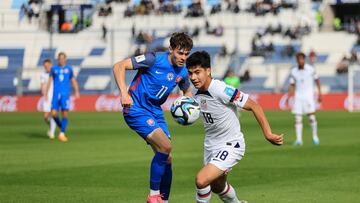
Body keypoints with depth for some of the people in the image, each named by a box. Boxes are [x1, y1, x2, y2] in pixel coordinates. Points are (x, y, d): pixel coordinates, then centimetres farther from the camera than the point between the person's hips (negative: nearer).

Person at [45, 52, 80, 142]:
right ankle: (61, 128, 17)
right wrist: (46, 93, 4)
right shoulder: (54, 69, 8)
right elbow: (50, 80, 10)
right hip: (56, 94, 1)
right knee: (54, 113, -8)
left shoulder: (69, 68, 8)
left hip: (65, 94, -1)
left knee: (65, 113, -8)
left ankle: (62, 133, -2)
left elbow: (73, 80, 13)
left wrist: (77, 92, 5)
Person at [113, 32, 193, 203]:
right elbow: (119, 66, -19)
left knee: (166, 158, 5)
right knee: (165, 146, -23)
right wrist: (124, 93, -31)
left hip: (155, 112, 8)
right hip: (136, 108, -8)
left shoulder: (182, 72, 2)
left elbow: (187, 91, 25)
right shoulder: (154, 59, -18)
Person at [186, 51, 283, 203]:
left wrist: (268, 134, -27)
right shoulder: (197, 95, -3)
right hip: (210, 145, 9)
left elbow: (254, 106, -22)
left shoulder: (221, 90, -26)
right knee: (217, 187, 26)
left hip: (230, 146, -9)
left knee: (201, 180, -24)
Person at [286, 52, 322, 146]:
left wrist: (319, 93, 3)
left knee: (311, 117, -9)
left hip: (309, 95, -2)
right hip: (298, 96, 2)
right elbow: (292, 85, 7)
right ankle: (299, 139, -1)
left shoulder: (310, 69, -4)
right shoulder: (293, 71, 1)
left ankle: (315, 137, 9)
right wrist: (288, 97, -5)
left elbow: (317, 80, 7)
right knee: (298, 119, -4)